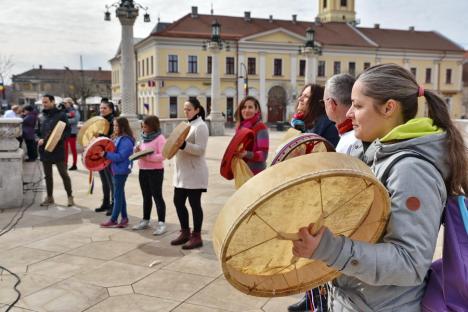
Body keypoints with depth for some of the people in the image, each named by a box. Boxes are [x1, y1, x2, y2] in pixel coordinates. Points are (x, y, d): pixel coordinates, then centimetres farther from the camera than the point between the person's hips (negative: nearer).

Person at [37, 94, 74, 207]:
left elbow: (68, 131, -6)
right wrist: (40, 139, -2)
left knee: (63, 174, -2)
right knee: (47, 175, 13)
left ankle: (70, 196, 8)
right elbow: (38, 131, 19)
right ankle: (49, 197, 23)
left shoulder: (61, 115, -4)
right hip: (45, 149, 6)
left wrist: (58, 139, -21)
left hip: (58, 149, -6)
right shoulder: (42, 117, 12)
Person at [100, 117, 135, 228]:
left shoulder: (126, 141, -18)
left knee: (118, 195, -1)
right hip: (116, 170, 10)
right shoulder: (117, 138, 12)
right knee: (120, 194, 14)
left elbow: (120, 157, -23)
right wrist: (105, 153, 3)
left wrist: (106, 154, -23)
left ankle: (113, 220, 7)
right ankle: (124, 218, 22)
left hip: (121, 171, -10)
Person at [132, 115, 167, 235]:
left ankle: (161, 223, -1)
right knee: (146, 196, 16)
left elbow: (162, 155, -21)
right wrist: (137, 151, -2)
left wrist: (147, 157, -26)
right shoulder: (144, 138, 12)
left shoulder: (160, 138, -12)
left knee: (157, 196, -4)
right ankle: (145, 220, 26)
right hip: (143, 171, 8)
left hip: (155, 171, -8)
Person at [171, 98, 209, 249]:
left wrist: (183, 145, -30)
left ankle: (196, 236, 10)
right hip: (182, 171, 9)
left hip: (194, 172, -9)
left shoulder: (200, 126, -10)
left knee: (194, 203, -1)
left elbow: (200, 149, -19)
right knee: (178, 201, 12)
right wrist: (174, 144, 6)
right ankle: (185, 232, 26)